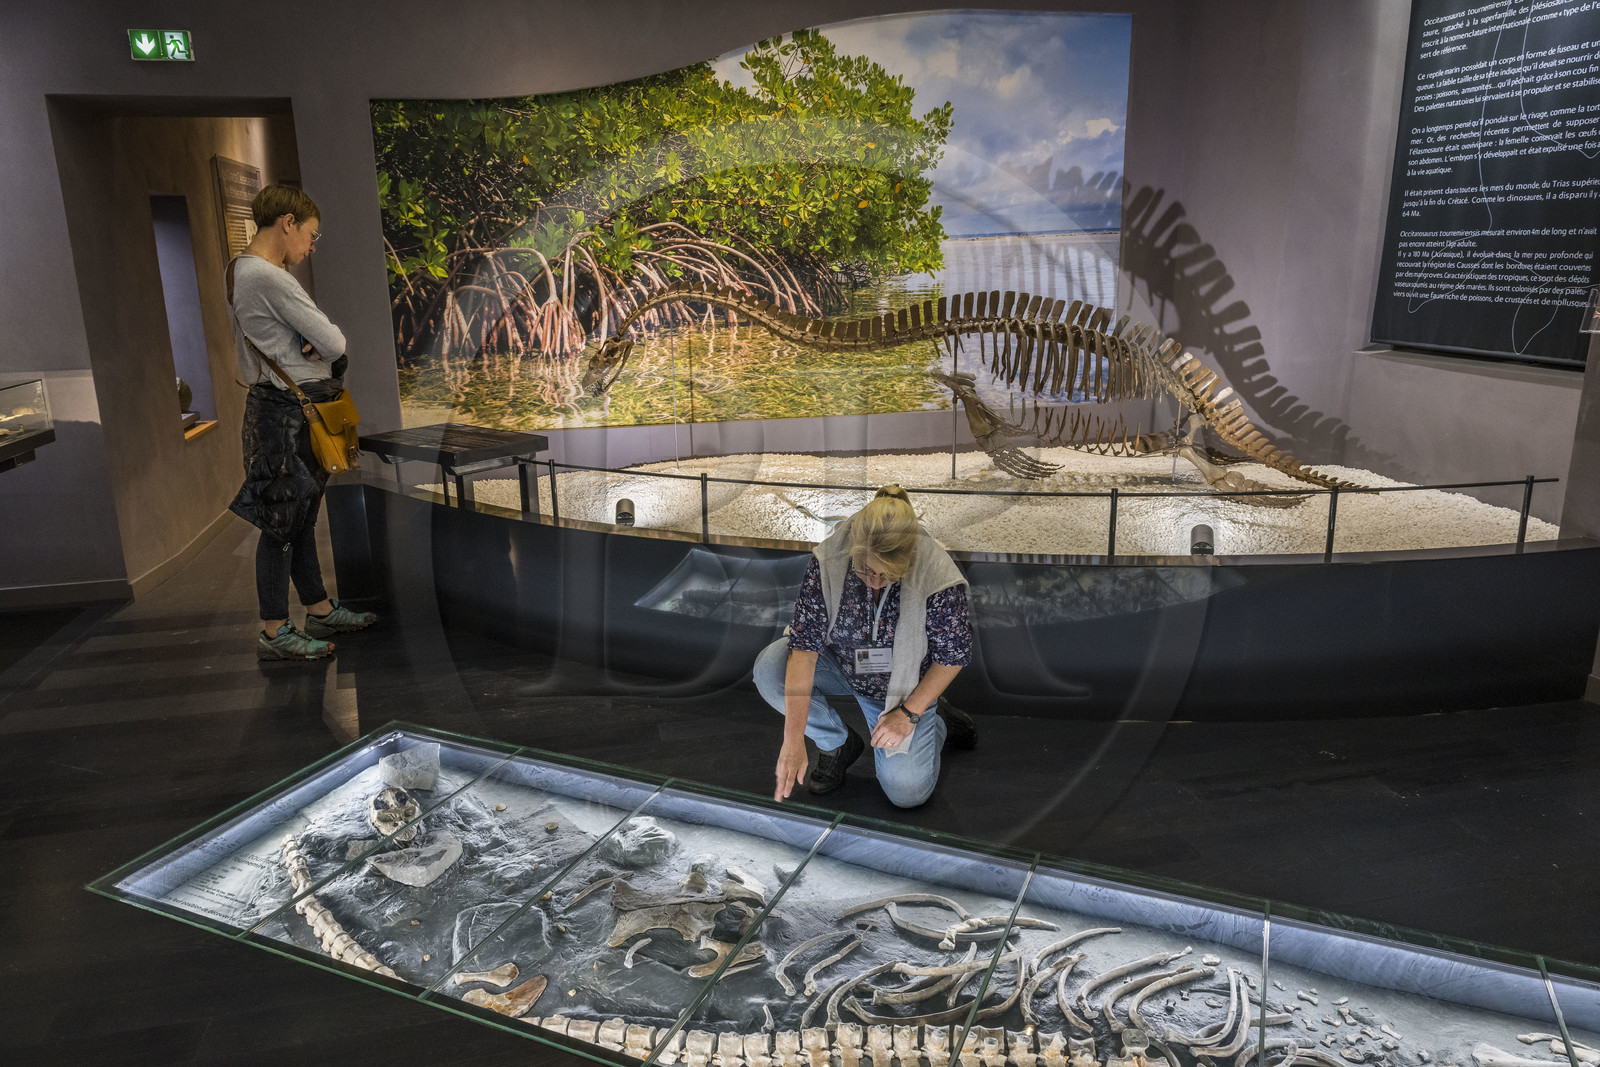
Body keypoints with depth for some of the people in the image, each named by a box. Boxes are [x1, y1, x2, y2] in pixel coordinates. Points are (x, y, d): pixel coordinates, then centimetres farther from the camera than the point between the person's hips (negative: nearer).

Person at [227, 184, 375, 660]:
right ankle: (274, 632, 6)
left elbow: (321, 339, 14)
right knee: (283, 519, -3)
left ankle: (320, 610, 28)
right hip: (285, 410, -10)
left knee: (302, 514, 16)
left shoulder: (242, 268, 14)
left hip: (292, 408, 10)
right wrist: (325, 346, 3)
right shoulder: (269, 278, -19)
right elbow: (334, 343, -18)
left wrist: (314, 344, -7)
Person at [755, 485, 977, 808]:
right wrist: (794, 740, -34)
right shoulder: (828, 561, -29)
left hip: (904, 685, -1)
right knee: (769, 668, -27)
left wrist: (908, 714, -18)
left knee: (907, 792, -12)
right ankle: (837, 743, 0)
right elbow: (804, 646, -29)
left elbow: (952, 656, -16)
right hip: (840, 663, 2)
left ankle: (938, 722, 21)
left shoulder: (938, 579, -32)